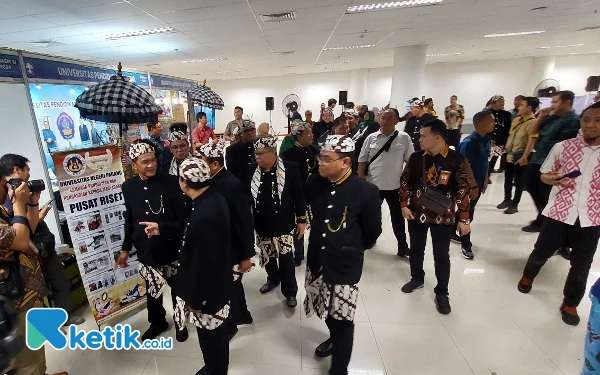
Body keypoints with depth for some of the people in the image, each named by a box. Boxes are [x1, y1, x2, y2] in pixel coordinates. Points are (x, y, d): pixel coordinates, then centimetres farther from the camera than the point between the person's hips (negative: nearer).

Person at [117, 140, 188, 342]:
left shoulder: (171, 182, -17)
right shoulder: (128, 187, -3)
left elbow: (184, 220, -16)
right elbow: (129, 220, 8)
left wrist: (161, 228, -30)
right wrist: (125, 249, 13)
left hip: (172, 250, -3)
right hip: (146, 251, 4)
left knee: (177, 289, 17)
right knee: (152, 290, 22)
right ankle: (157, 322, 47)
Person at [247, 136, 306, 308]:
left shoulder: (290, 168, -13)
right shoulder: (252, 170, -3)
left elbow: (299, 196, -7)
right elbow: (247, 195, 5)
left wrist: (301, 220, -5)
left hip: (283, 223, -4)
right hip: (261, 224, 4)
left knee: (286, 257, 4)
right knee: (267, 255, 19)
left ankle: (290, 291, 26)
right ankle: (273, 279, 47)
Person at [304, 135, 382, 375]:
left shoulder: (365, 191, -20)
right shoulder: (315, 184, -6)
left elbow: (373, 231, -5)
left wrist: (352, 249, 8)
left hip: (346, 265, -5)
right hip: (317, 260, 5)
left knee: (342, 320, 8)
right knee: (327, 311, 24)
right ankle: (334, 338, 55)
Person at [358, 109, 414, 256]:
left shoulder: (404, 138, -4)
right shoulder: (371, 138, -1)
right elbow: (362, 160, 1)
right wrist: (361, 180, -3)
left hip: (395, 185, -1)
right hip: (373, 184, 2)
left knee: (398, 217, 11)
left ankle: (403, 247, 25)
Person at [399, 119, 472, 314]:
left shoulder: (457, 160, -12)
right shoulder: (416, 157, -3)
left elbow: (463, 191, -10)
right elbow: (405, 182, 5)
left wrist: (464, 219, -10)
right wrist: (404, 205, -4)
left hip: (443, 217, -3)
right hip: (416, 213, 3)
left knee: (441, 255, 9)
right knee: (416, 249, 18)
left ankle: (441, 292, 27)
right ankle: (417, 278, 41)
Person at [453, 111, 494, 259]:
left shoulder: (486, 140, 5)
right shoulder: (469, 142, -22)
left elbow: (484, 163, 14)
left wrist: (485, 181, 15)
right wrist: (473, 186, -20)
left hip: (478, 184, 8)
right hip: (468, 185, -8)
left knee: (466, 211, 20)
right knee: (467, 213, 3)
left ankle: (451, 231, 39)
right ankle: (466, 245, 18)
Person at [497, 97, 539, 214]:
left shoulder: (533, 122, -14)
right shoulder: (516, 119, 9)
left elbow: (531, 141, -19)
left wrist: (524, 157, -22)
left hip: (520, 156, -7)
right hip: (510, 154, 7)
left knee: (519, 181, 4)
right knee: (508, 179, 17)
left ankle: (514, 205, 15)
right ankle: (507, 200, 33)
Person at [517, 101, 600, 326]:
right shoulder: (564, 147, -4)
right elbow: (544, 174, 4)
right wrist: (552, 179, -17)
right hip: (559, 212, -1)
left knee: (581, 266, 11)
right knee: (541, 253, 12)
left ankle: (570, 304, 31)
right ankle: (528, 277, 42)